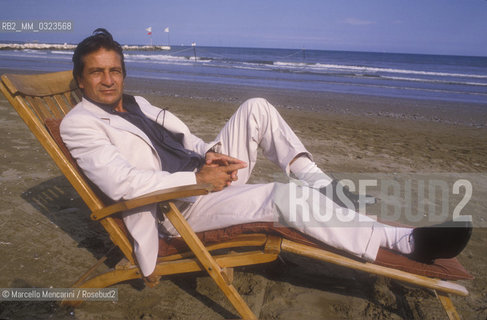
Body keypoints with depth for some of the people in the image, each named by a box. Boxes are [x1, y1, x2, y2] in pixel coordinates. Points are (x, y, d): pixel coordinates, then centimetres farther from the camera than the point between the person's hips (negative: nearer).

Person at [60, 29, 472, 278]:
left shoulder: (138, 104, 17)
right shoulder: (79, 123, -6)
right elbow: (121, 182, -19)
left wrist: (209, 155, -6)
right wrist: (198, 178, -21)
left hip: (207, 174, 8)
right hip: (178, 206, -8)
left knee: (256, 107, -7)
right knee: (286, 195, -28)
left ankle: (321, 185, -7)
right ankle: (406, 242, -20)